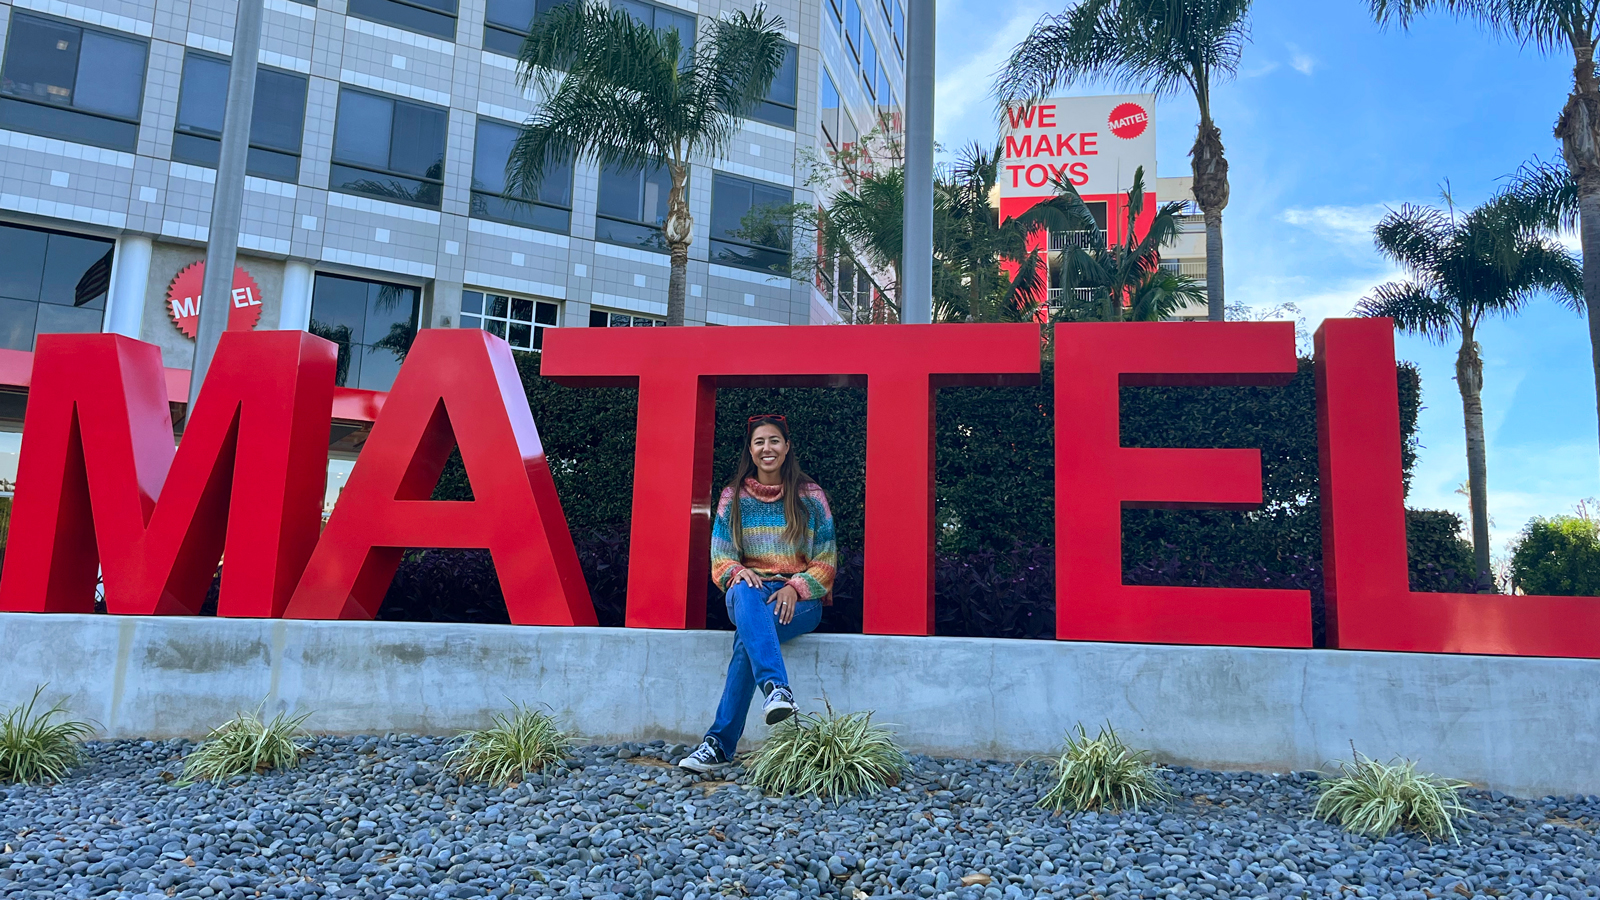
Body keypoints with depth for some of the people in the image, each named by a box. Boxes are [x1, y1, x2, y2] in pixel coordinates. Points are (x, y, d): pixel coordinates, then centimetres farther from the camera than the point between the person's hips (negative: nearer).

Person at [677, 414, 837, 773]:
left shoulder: (810, 496, 5)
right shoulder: (733, 497, 10)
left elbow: (826, 560, 2)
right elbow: (720, 557, 6)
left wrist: (795, 588, -16)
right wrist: (738, 571, -18)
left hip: (802, 600, -1)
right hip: (750, 591, 1)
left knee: (747, 638, -33)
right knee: (746, 593, -39)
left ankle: (720, 744, -33)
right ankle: (776, 689, -56)